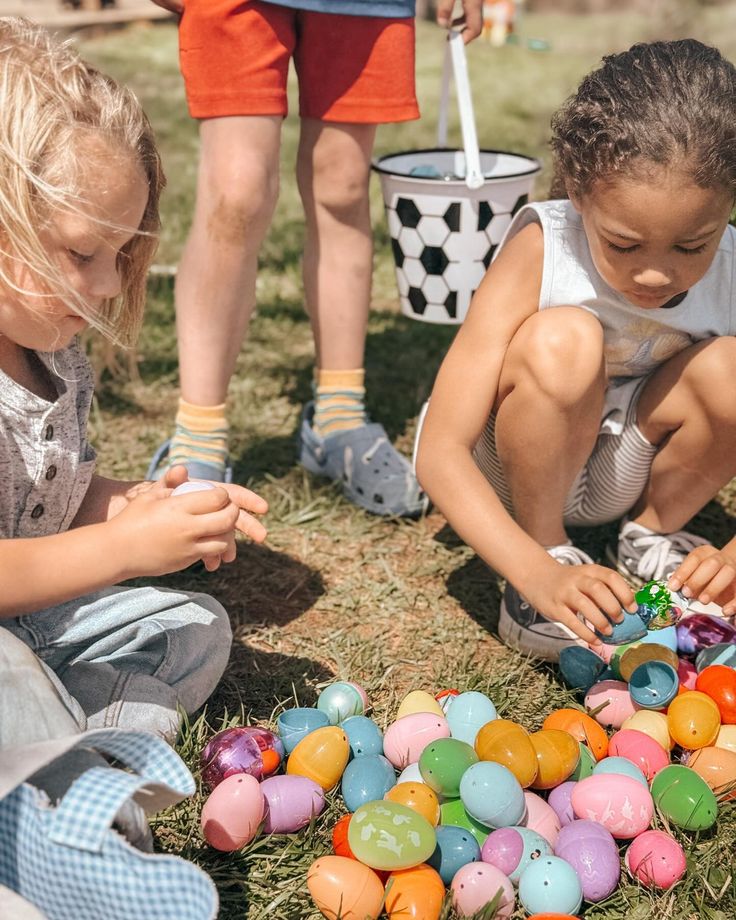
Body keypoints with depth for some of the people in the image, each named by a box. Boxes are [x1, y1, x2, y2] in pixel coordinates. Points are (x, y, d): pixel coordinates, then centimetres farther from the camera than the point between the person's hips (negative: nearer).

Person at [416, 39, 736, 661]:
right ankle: (550, 549, -14)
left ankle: (652, 539, 0)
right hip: (510, 466, -3)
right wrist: (540, 573, -45)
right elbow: (439, 453, -33)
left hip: (621, 469, 3)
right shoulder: (539, 252, -29)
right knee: (562, 340, -35)